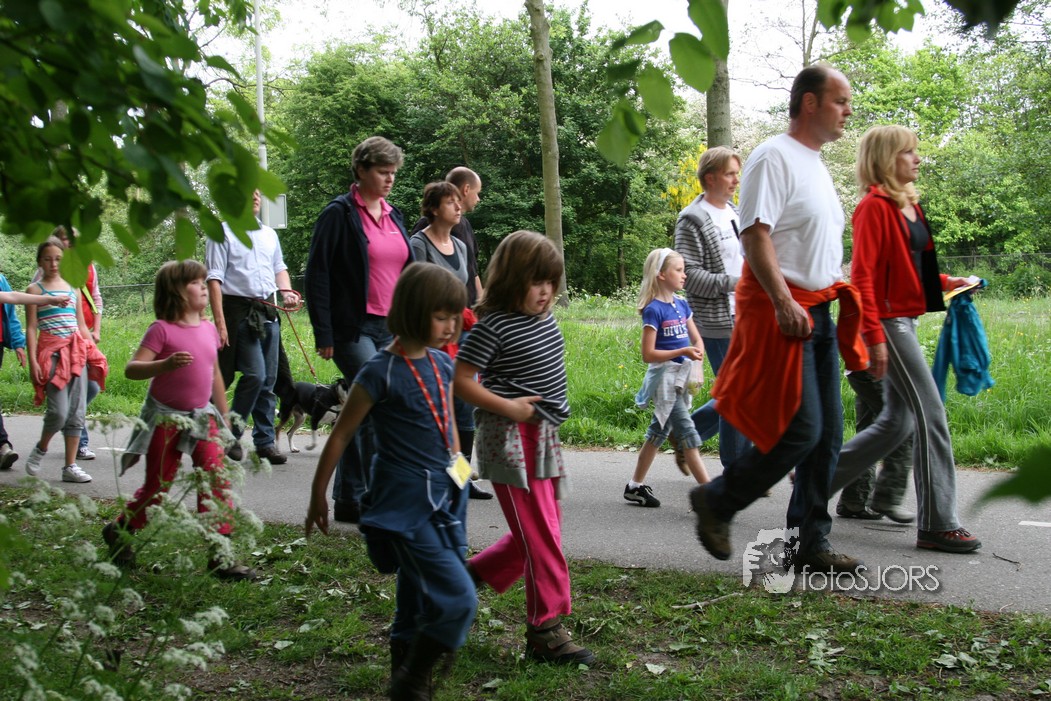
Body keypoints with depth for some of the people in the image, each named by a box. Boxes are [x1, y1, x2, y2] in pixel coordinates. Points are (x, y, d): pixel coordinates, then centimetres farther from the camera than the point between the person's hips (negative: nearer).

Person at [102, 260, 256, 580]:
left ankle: (220, 553, -3)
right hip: (166, 419, -5)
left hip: (202, 418, 5)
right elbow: (131, 369, -20)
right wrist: (166, 364, -36)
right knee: (157, 488, 6)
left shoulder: (209, 329, 6)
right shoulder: (162, 330, -13)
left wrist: (224, 416, 17)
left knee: (217, 482, -8)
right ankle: (118, 532, 31)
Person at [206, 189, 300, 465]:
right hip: (239, 310, -6)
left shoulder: (269, 234, 17)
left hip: (269, 311, 6)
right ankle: (231, 433, 2)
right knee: (255, 374, -15)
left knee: (268, 380, 6)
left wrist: (286, 291, 7)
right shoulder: (223, 233, -3)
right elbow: (214, 280, -8)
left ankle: (265, 442, 14)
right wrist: (220, 323, -15)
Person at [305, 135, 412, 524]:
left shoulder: (393, 215, 15)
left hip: (390, 328, 7)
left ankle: (347, 499, 18)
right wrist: (324, 334, -12)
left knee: (361, 413, 10)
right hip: (353, 328, -7)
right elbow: (317, 275, -8)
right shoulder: (339, 213, -6)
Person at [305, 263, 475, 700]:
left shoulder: (441, 364, 5)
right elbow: (340, 437, -7)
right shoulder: (381, 373, -15)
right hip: (405, 505, -7)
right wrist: (318, 497, -1)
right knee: (457, 598, -13)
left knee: (419, 603, 17)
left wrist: (458, 470, 23)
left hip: (443, 499, 7)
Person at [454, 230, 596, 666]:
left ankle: (473, 575, 32)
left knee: (543, 530, 15)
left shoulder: (545, 317, 10)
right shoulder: (494, 325, -14)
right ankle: (545, 630, 1)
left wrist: (550, 411, 13)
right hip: (510, 439, -9)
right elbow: (461, 381, -16)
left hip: (543, 437, 9)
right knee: (541, 536, -7)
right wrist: (508, 407, -17)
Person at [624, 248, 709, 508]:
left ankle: (636, 486, 23)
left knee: (659, 431, 13)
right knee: (687, 433, -10)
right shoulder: (653, 310, -13)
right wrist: (683, 351, -23)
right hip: (664, 377, -8)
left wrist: (698, 351, -6)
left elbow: (696, 338, 17)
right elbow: (648, 354, -15)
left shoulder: (681, 305, 9)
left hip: (682, 375, 8)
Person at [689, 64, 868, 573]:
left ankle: (810, 543, 17)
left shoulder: (816, 164, 20)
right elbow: (756, 234, -20)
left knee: (827, 434, 8)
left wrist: (842, 295, 20)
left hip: (817, 312, 9)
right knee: (800, 429, -12)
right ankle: (716, 501, 7)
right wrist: (783, 301, -28)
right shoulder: (774, 157, -10)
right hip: (780, 310, -9)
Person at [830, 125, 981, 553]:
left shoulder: (909, 205, 16)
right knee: (931, 415, -9)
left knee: (896, 423, 12)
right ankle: (937, 525, -3)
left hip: (905, 321, 10)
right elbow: (862, 275, -17)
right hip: (888, 321, -10)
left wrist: (944, 282, 10)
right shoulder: (875, 206, -12)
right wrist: (875, 336, -21)